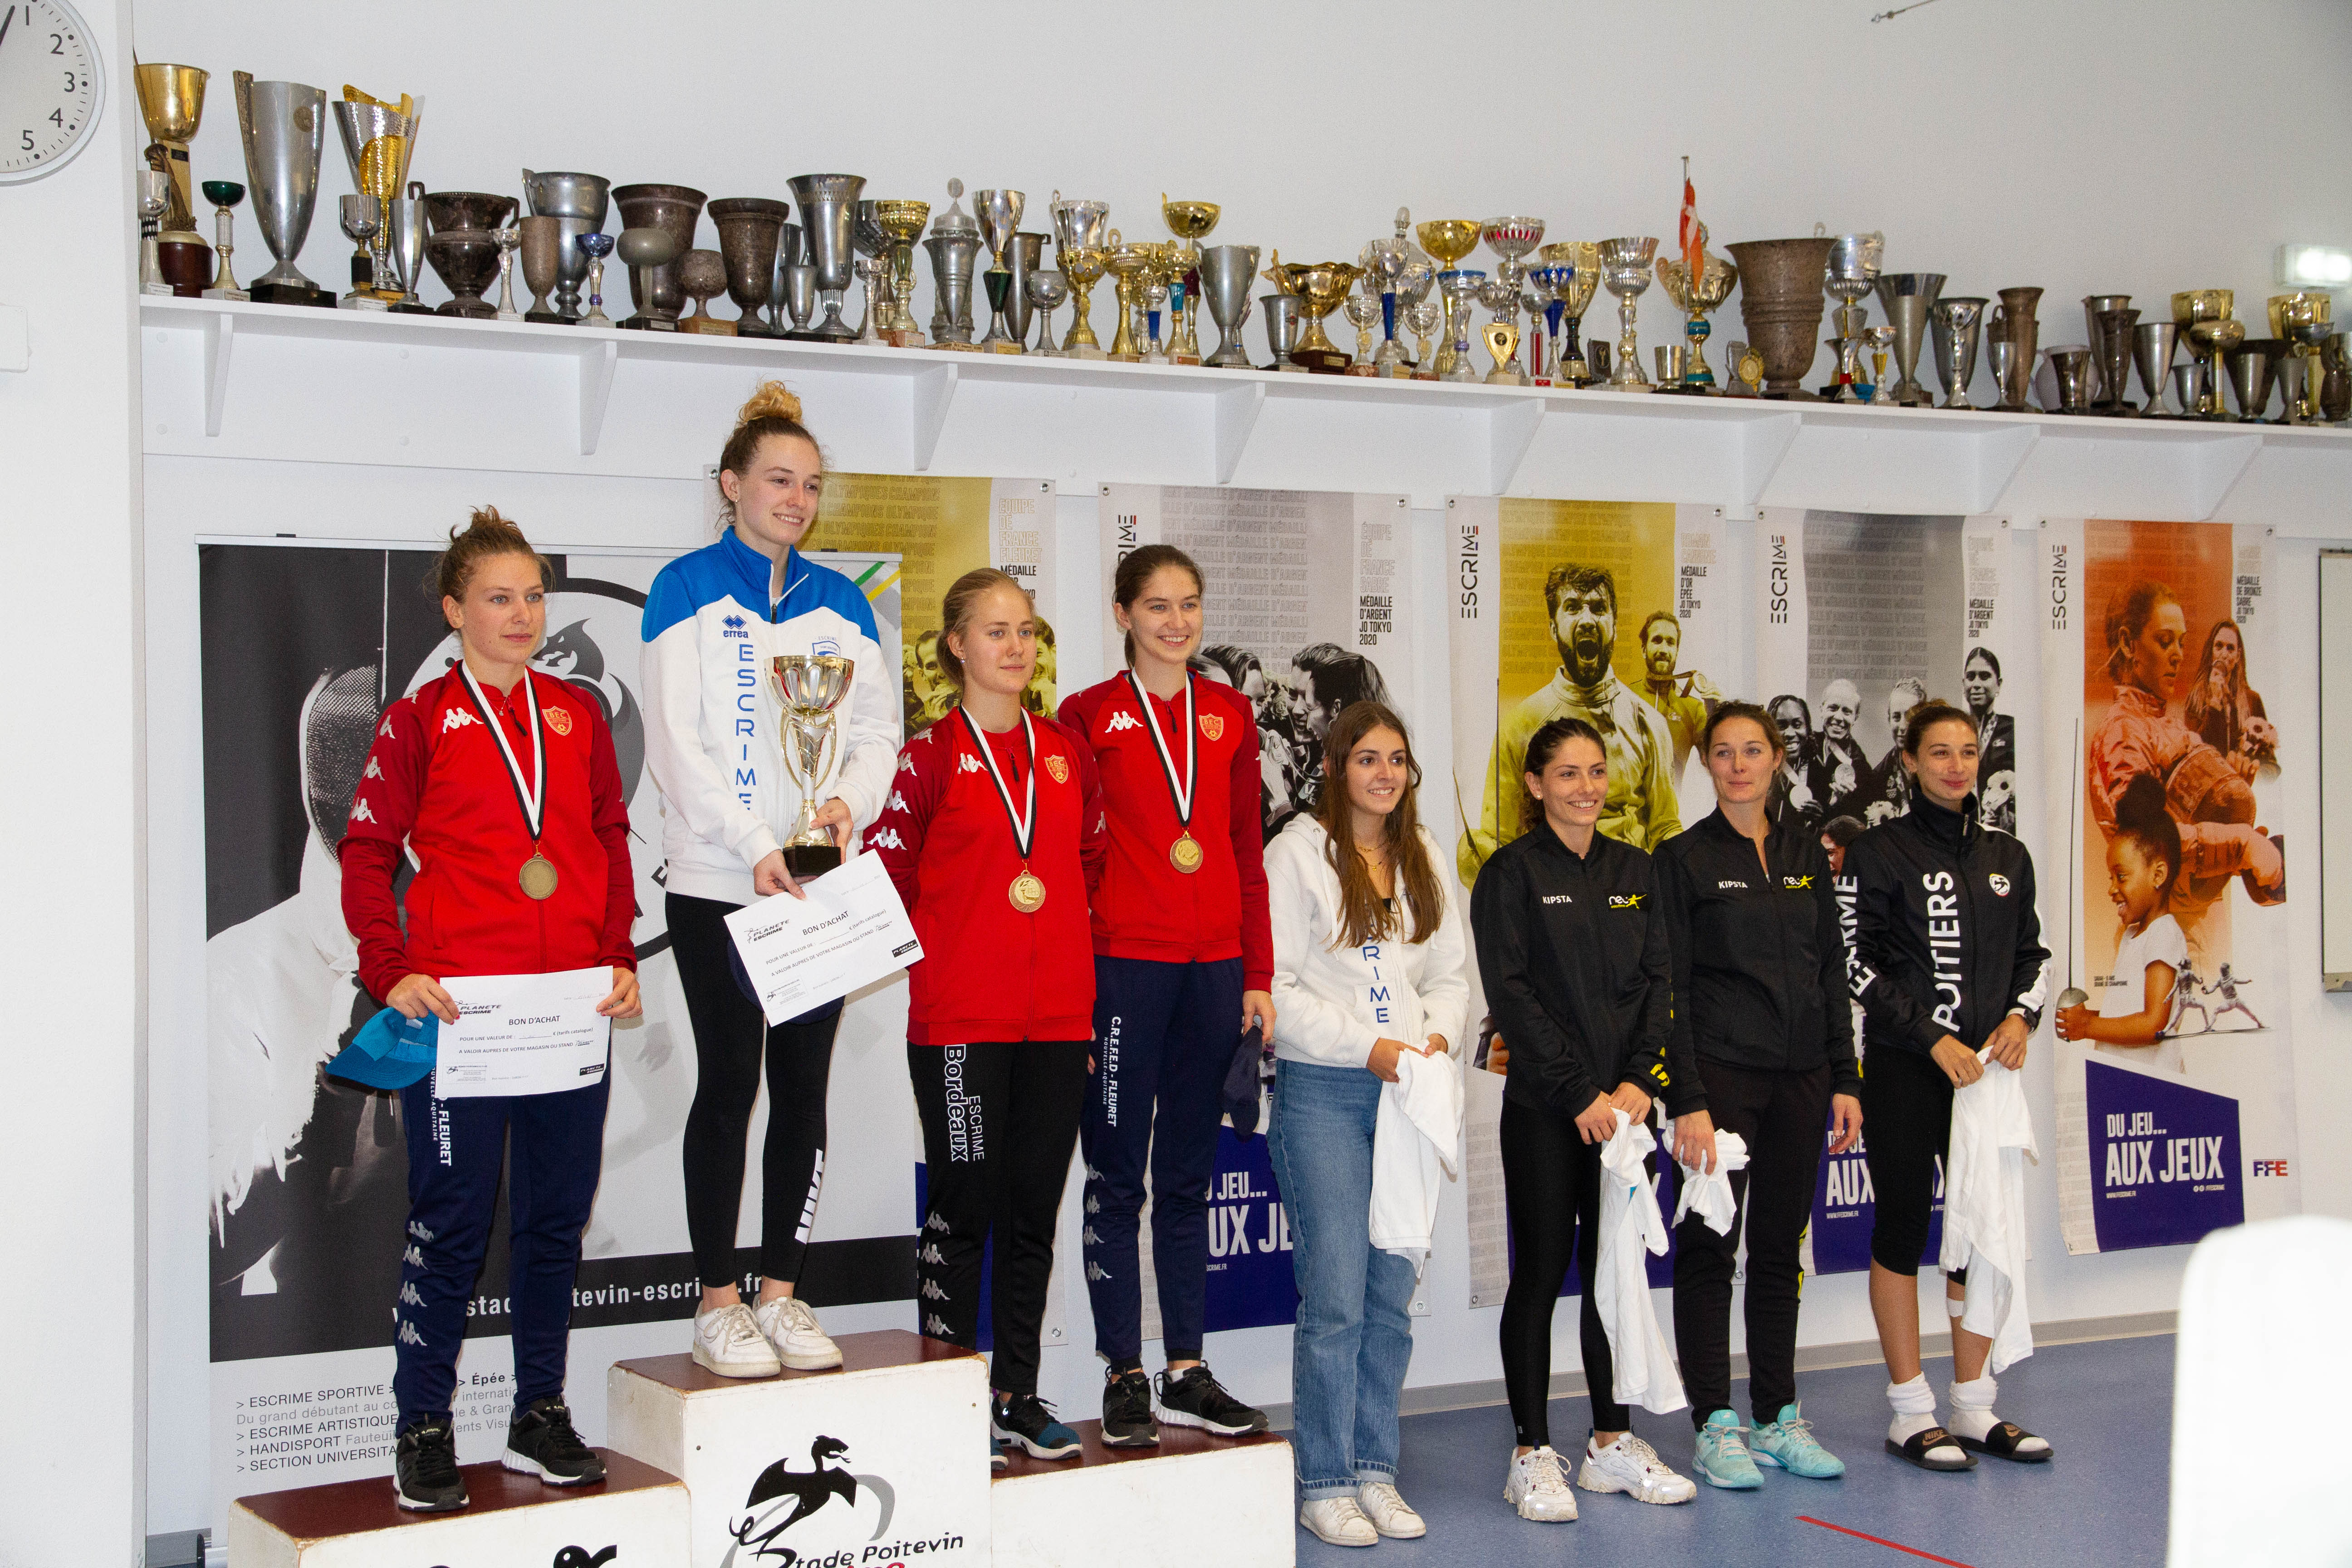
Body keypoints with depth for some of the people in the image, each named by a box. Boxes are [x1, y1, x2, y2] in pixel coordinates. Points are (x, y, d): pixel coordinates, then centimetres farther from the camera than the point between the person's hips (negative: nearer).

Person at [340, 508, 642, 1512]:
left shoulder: (578, 716, 13)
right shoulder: (420, 721, 2)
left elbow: (612, 845, 15)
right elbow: (367, 854, 0)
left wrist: (622, 958, 4)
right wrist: (390, 974, -11)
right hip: (457, 1012, -4)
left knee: (556, 1218, 9)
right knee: (450, 1221, -1)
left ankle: (541, 1418, 21)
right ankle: (423, 1430, 9)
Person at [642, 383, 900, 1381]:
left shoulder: (840, 602, 14)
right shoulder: (689, 590, 0)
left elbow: (878, 729, 10)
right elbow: (678, 744, -8)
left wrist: (849, 800, -11)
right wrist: (755, 847, -17)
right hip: (717, 884, -4)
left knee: (805, 1085, 6)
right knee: (729, 1083, -2)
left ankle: (781, 1293, 16)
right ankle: (717, 1304, 7)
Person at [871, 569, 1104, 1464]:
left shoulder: (1067, 753, 11)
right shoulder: (933, 756, -4)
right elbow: (885, 873, -5)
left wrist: (1061, 944, 13)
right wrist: (943, 951, -1)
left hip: (1058, 1014, 5)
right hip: (959, 1016, -5)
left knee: (1034, 1209, 8)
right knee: (963, 1205, 0)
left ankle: (1018, 1395, 17)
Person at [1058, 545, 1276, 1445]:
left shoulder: (1229, 714, 11)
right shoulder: (1089, 716, 1)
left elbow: (1248, 853, 12)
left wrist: (1258, 975, 7)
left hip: (1212, 965, 4)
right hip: (1123, 965, -4)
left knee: (1189, 1177, 10)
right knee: (1117, 1177, 2)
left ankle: (1187, 1374, 16)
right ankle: (1124, 1377, 9)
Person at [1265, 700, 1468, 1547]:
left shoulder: (1426, 858, 15)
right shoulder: (1298, 852, -4)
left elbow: (1449, 973, 17)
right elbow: (1273, 985, -9)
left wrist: (1437, 1035, -3)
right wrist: (1368, 1046, -14)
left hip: (1409, 1090, 5)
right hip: (1322, 1094, -5)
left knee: (1393, 1294, 7)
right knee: (1336, 1295, -7)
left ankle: (1375, 1472, 16)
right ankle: (1324, 1484, 3)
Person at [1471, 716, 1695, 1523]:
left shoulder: (1636, 872, 11)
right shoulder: (1513, 873, -4)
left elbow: (1660, 978, 8)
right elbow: (1512, 995, -9)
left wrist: (1638, 1079, -6)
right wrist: (1578, 1094, -14)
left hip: (1623, 1101, 5)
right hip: (1544, 1108, -5)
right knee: (1541, 1273, 0)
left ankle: (1612, 1442, 19)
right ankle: (1532, 1455, 7)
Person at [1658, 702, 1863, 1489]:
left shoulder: (1806, 854, 11)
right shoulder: (1684, 858, -3)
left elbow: (1832, 972, 13)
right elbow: (1670, 988, -7)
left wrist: (1845, 1079, 6)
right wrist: (1686, 1100, -14)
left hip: (1800, 1076, 5)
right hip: (1721, 1075, -5)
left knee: (1780, 1247, 10)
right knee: (1710, 1246, -1)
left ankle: (1779, 1419, 18)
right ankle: (1715, 1427, 5)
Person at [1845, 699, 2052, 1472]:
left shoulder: (2008, 856, 12)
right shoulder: (1880, 851, -3)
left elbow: (2033, 953, 19)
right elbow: (1855, 961, -7)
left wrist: (2021, 1015, -1)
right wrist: (1931, 1037, -13)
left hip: (1985, 1067, 5)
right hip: (1903, 1069, -5)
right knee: (1904, 1225, 0)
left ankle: (1973, 1404, 18)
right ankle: (1911, 1412, 8)